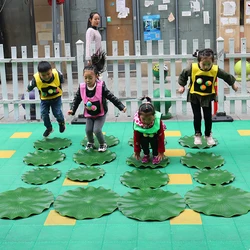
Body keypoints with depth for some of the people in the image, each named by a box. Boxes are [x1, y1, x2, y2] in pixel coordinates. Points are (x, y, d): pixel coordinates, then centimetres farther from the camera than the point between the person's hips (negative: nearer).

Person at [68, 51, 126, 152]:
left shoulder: (101, 86, -23)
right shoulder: (82, 87, -15)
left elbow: (111, 97, -17)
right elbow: (77, 99, 0)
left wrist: (121, 107, -20)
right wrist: (72, 110, -5)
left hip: (100, 114, -3)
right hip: (89, 114, 4)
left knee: (97, 130, -13)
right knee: (88, 130, 1)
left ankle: (103, 144, 14)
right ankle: (90, 142, 33)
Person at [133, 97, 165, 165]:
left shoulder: (158, 121, -34)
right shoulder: (137, 121, -31)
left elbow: (161, 137, -24)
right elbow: (136, 137, -19)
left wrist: (161, 151, -21)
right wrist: (137, 151, -12)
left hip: (155, 135, -1)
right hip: (143, 135, 1)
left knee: (154, 140, -30)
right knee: (143, 140, -29)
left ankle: (155, 155, -3)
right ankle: (146, 155, -1)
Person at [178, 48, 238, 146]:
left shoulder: (215, 70, -20)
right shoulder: (193, 68, -24)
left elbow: (227, 76, -2)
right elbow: (183, 75, -5)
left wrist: (233, 84, 12)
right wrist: (182, 86, 1)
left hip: (207, 97, 1)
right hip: (194, 96, -1)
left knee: (208, 117, 7)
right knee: (197, 116, 6)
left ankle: (208, 135, 27)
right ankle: (197, 135, 25)